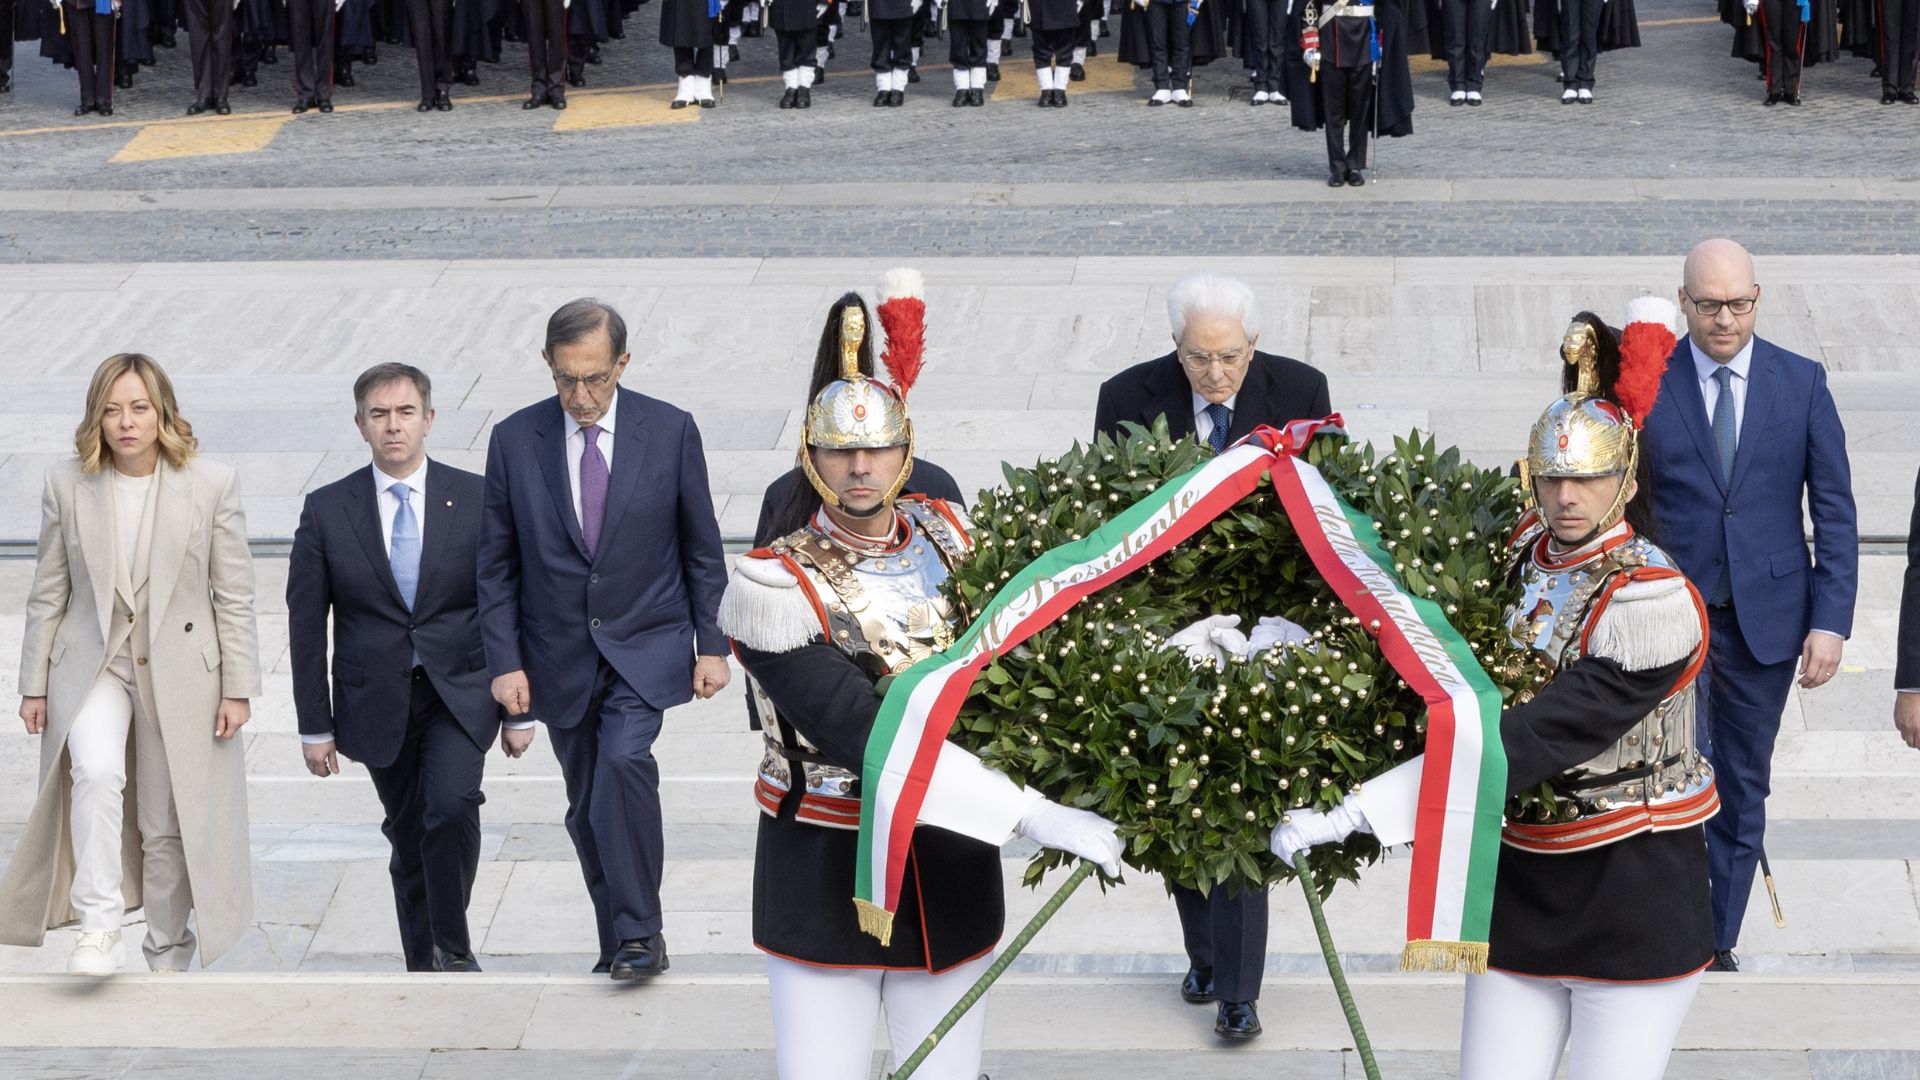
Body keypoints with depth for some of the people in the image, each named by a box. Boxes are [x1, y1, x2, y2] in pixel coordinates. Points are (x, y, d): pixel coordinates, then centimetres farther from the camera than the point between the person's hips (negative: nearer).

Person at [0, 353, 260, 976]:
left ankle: (168, 956, 22)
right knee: (96, 772, -28)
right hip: (92, 664, 0)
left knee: (171, 824, 4)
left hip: (181, 671, 0)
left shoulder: (211, 485, -3)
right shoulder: (67, 486, 2)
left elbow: (235, 596, 0)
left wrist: (238, 687, -3)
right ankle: (99, 928, -22)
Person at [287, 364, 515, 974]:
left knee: (451, 805, -23)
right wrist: (314, 725, 1)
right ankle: (423, 969, 21)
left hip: (460, 693, -1)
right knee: (407, 834, 7)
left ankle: (452, 945, -4)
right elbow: (306, 624, 3)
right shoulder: (328, 510, 0)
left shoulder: (477, 499, -1)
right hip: (377, 702, 1)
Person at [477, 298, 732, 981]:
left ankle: (640, 933, -17)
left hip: (646, 646, -2)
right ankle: (619, 945, 22)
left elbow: (702, 548, 3)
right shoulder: (514, 440, -2)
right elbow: (498, 564, 3)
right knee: (586, 807, 7)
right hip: (561, 658, 2)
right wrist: (505, 662, -3)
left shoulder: (670, 431, -4)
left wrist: (712, 645, 0)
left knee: (624, 760, -25)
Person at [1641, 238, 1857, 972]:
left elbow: (1835, 511, 2)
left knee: (1744, 787, 10)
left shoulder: (1802, 383, 1)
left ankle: (1718, 944, 21)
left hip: (1765, 616, 2)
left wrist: (1830, 620, -5)